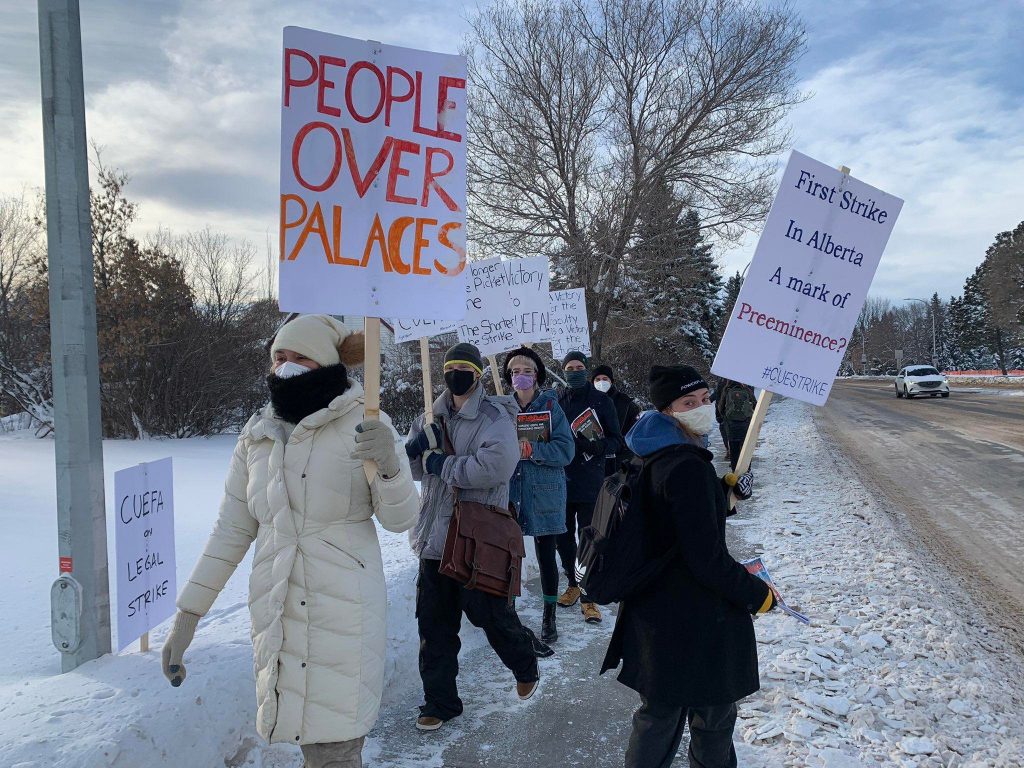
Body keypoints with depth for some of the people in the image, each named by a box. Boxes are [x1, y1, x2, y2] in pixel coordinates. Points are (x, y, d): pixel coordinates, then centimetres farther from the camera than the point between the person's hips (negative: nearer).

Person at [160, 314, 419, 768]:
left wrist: (389, 464, -25)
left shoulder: (365, 424, -6)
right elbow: (231, 531, 11)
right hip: (275, 613, 4)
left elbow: (399, 519, -5)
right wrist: (187, 616, 11)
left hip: (343, 612, -4)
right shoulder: (257, 436, 7)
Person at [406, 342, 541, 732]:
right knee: (434, 623, 11)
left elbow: (498, 465, -27)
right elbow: (411, 469, 12)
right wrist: (415, 448, -11)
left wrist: (444, 465, -20)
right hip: (436, 537, 6)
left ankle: (525, 664, 39)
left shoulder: (494, 417, -10)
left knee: (490, 612, 8)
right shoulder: (433, 418, 9)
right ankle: (440, 701, 27)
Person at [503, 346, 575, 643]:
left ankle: (549, 616, 21)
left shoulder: (551, 407, -1)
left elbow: (565, 450, -11)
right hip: (509, 493, 2)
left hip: (544, 494, -2)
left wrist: (530, 449, -22)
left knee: (546, 556, 5)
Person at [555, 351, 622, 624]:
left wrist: (595, 445, -20)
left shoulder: (602, 401, 0)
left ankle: (590, 597, 6)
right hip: (561, 481, 4)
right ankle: (573, 585, 31)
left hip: (590, 483, -3)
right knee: (564, 537, 12)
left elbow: (616, 441, -1)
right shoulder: (557, 402, 7)